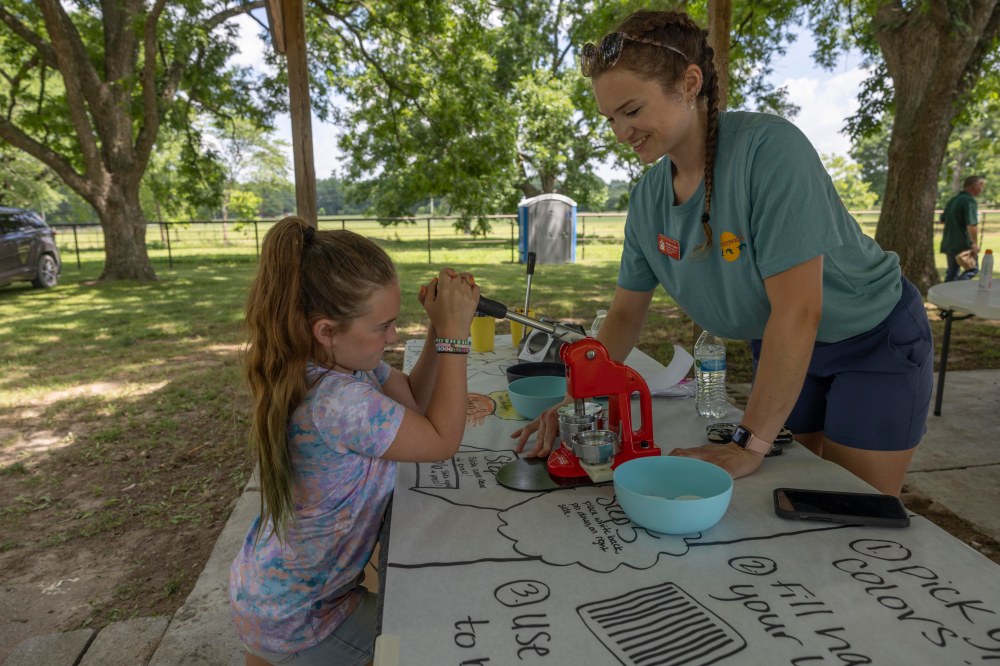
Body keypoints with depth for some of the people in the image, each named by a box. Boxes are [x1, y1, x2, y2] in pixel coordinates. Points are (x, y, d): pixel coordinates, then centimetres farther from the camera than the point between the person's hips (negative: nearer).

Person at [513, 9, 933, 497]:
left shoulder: (769, 148, -30)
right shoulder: (647, 199, -10)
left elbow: (797, 310, -33)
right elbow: (625, 314, -2)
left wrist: (751, 446, -28)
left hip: (872, 341, -5)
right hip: (781, 351, 5)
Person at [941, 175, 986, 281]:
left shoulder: (952, 200, 12)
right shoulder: (969, 201, -15)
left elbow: (943, 219, 22)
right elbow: (972, 225, -23)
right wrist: (975, 243, -17)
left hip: (949, 243, 8)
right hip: (963, 244, -8)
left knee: (952, 271, 15)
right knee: (973, 269, 2)